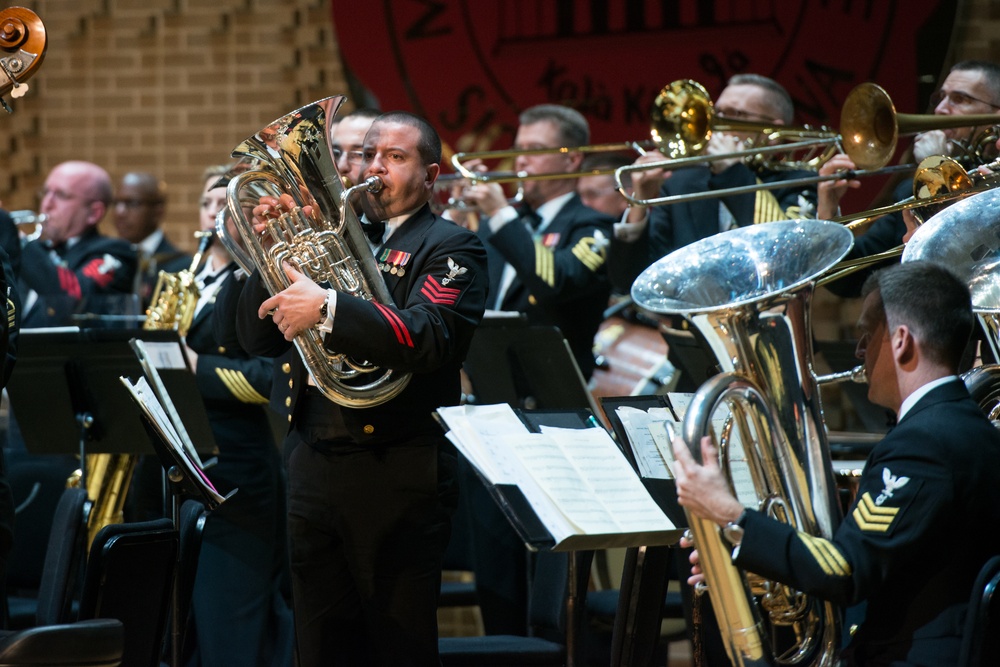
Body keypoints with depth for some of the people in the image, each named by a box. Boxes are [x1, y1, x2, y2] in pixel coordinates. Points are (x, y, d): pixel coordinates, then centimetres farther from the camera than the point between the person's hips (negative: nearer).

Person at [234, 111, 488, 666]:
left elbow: (429, 339, -20)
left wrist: (327, 309, -28)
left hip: (397, 472, -6)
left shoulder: (450, 248, 0)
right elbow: (258, 339, 11)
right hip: (313, 468, 6)